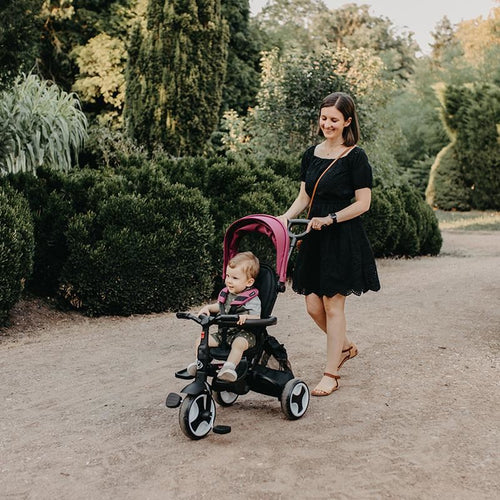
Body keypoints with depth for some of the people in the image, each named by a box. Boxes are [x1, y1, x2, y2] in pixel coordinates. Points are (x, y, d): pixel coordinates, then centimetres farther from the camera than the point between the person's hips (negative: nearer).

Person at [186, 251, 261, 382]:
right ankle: (199, 363, -2)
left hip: (244, 333, -7)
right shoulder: (226, 294, 10)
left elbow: (256, 317, -19)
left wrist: (246, 317, -39)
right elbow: (219, 306, 28)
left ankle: (229, 367, -44)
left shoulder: (252, 299, -11)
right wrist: (208, 307, 9)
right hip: (224, 332, 7)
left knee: (238, 344, -40)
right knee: (201, 340, -7)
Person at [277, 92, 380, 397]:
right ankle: (346, 346, 35)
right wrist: (286, 217, -3)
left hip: (343, 239, -6)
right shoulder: (311, 154, 11)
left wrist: (330, 219, -18)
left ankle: (331, 374, 9)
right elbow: (304, 197, 13)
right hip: (315, 237, 6)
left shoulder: (355, 156, -7)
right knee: (314, 305, 7)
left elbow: (363, 203, -9)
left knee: (333, 304, -2)